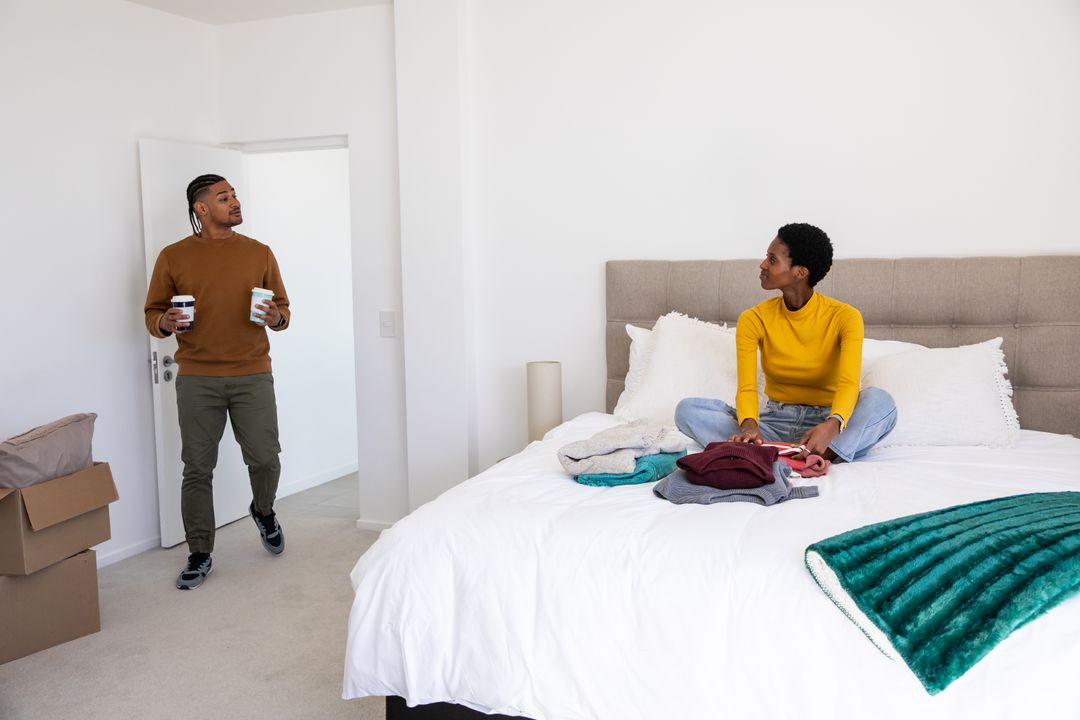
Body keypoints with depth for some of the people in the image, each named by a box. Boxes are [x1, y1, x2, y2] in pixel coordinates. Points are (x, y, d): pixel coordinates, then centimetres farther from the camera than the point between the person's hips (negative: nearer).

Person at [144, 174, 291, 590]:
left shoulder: (259, 253, 6)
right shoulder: (173, 257, 3)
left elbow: (282, 306, 10)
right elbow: (152, 314, 8)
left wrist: (277, 317, -13)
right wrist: (166, 323, -15)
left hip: (252, 375, 1)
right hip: (197, 380, 0)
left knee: (265, 458, -3)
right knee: (197, 469, 3)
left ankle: (263, 511, 31)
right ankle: (200, 555, 17)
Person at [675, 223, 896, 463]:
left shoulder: (845, 317, -8)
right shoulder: (753, 319, -2)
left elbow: (849, 384, -23)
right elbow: (746, 387, -13)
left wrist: (832, 425, -46)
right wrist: (749, 425, -37)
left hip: (823, 423, -2)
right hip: (775, 421, 2)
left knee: (880, 400, -31)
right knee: (688, 409, -22)